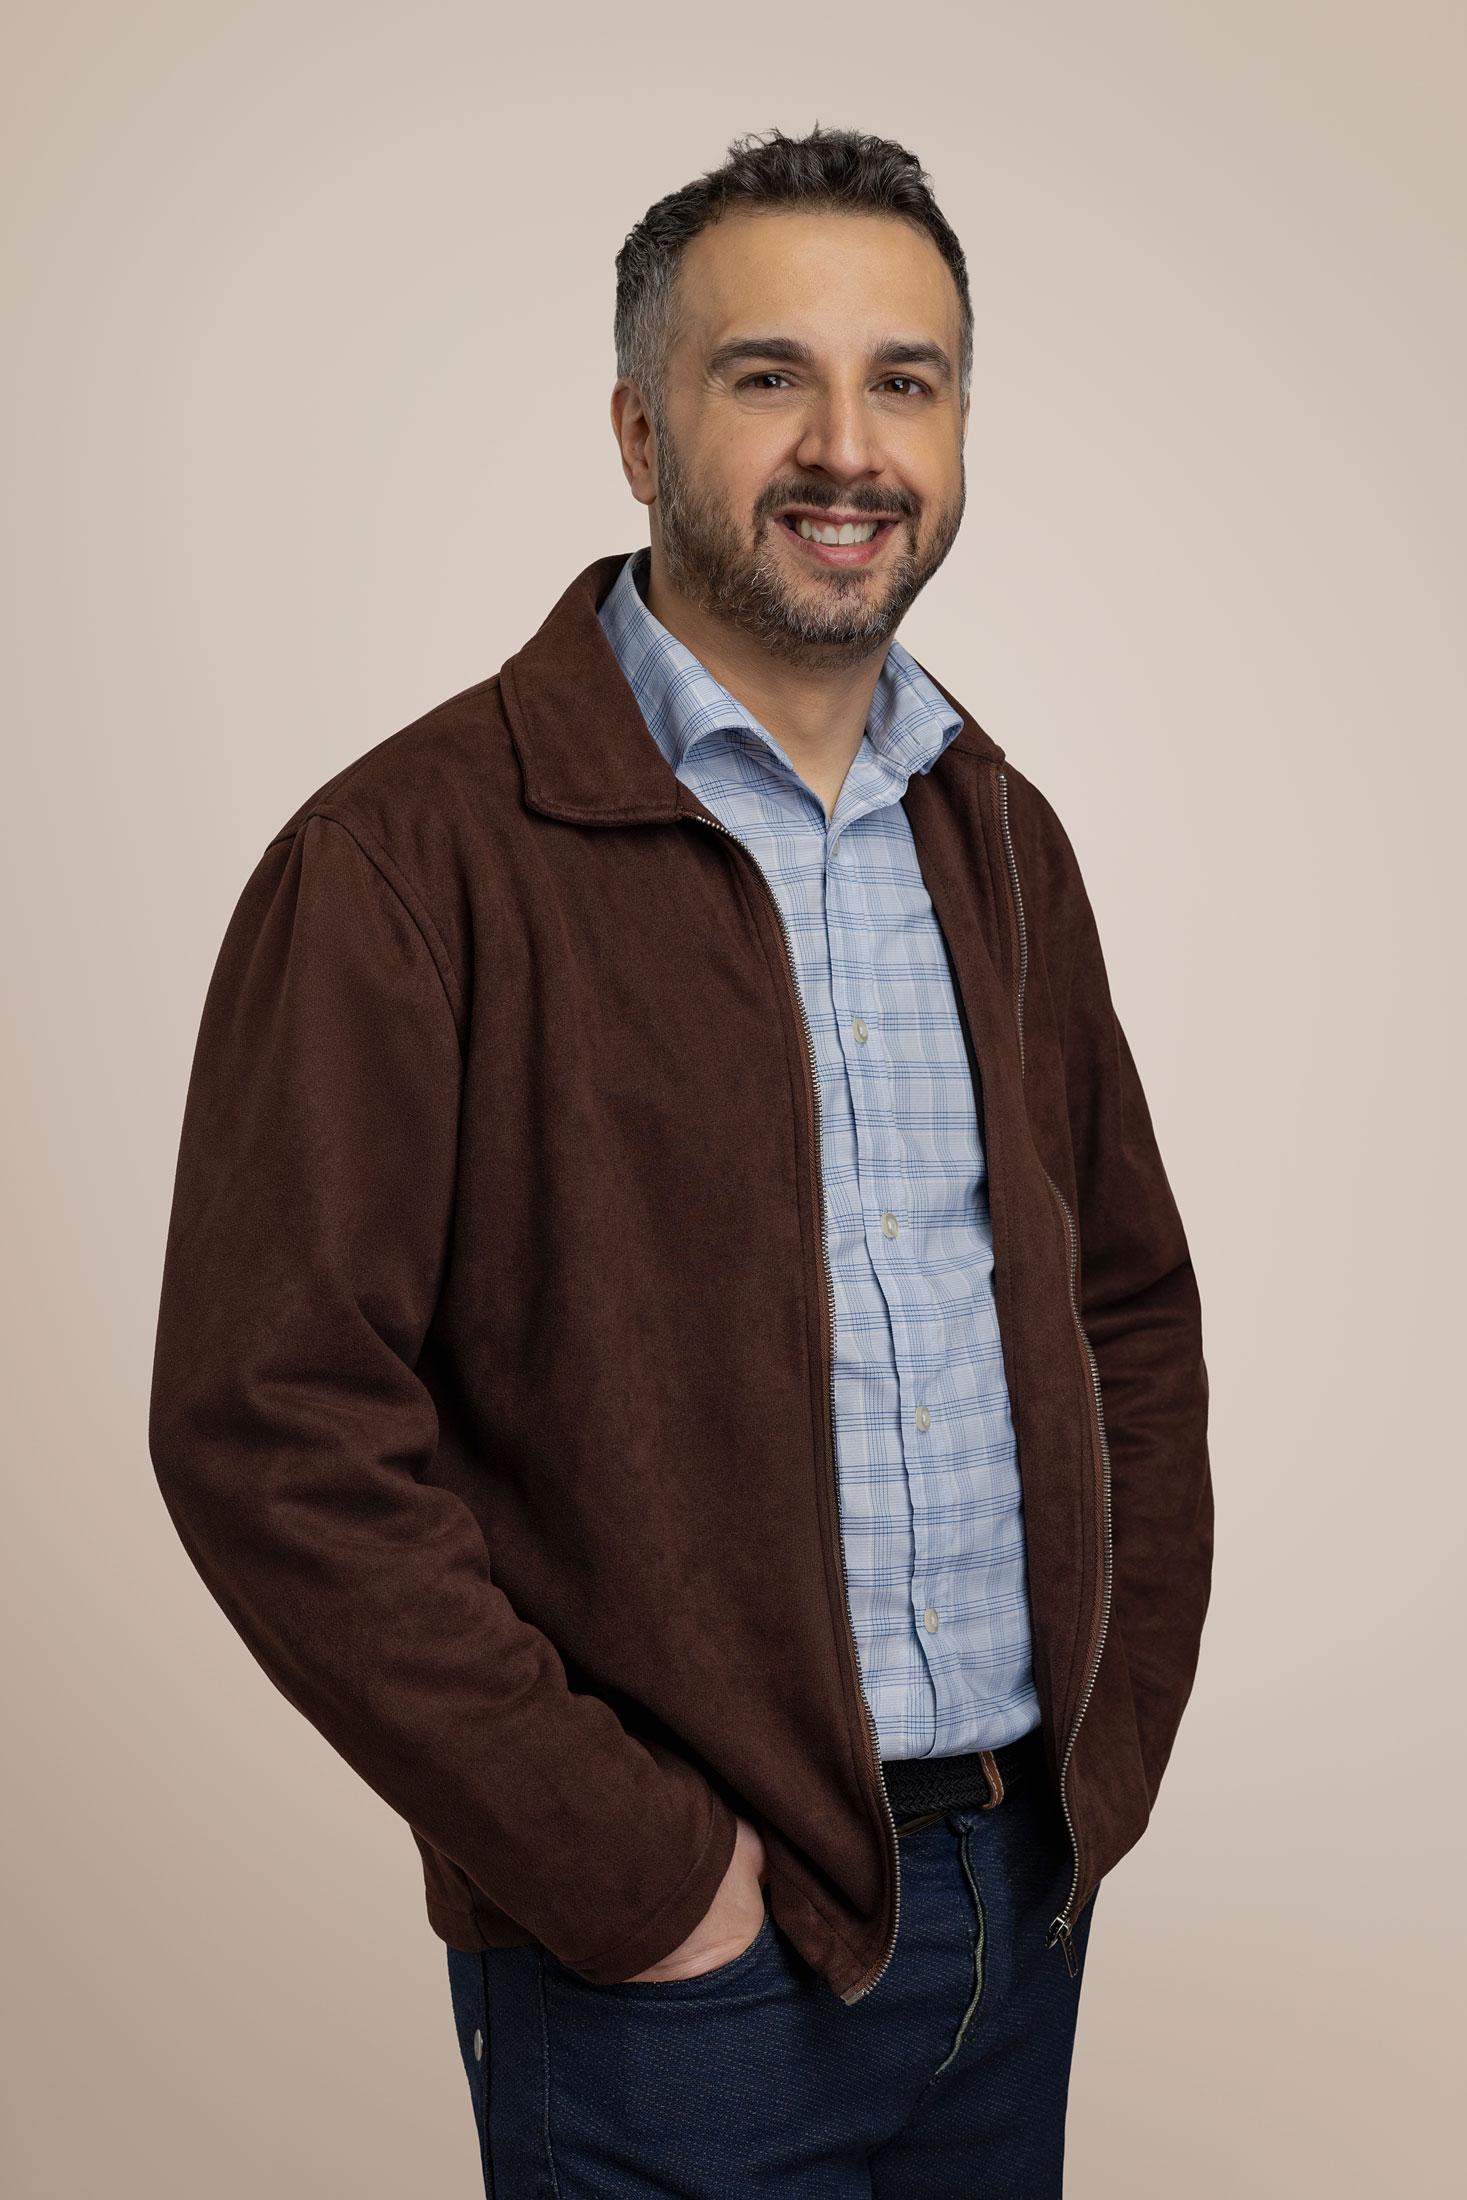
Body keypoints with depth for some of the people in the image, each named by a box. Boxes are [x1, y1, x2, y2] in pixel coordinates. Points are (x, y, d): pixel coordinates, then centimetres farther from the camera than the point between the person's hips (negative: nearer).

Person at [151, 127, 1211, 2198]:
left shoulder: (999, 838, 8)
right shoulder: (412, 860, -13)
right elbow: (272, 1431, -17)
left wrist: (1116, 1735, 5)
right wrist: (626, 1864, -16)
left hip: (1031, 1890, 6)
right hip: (676, 1953, -6)